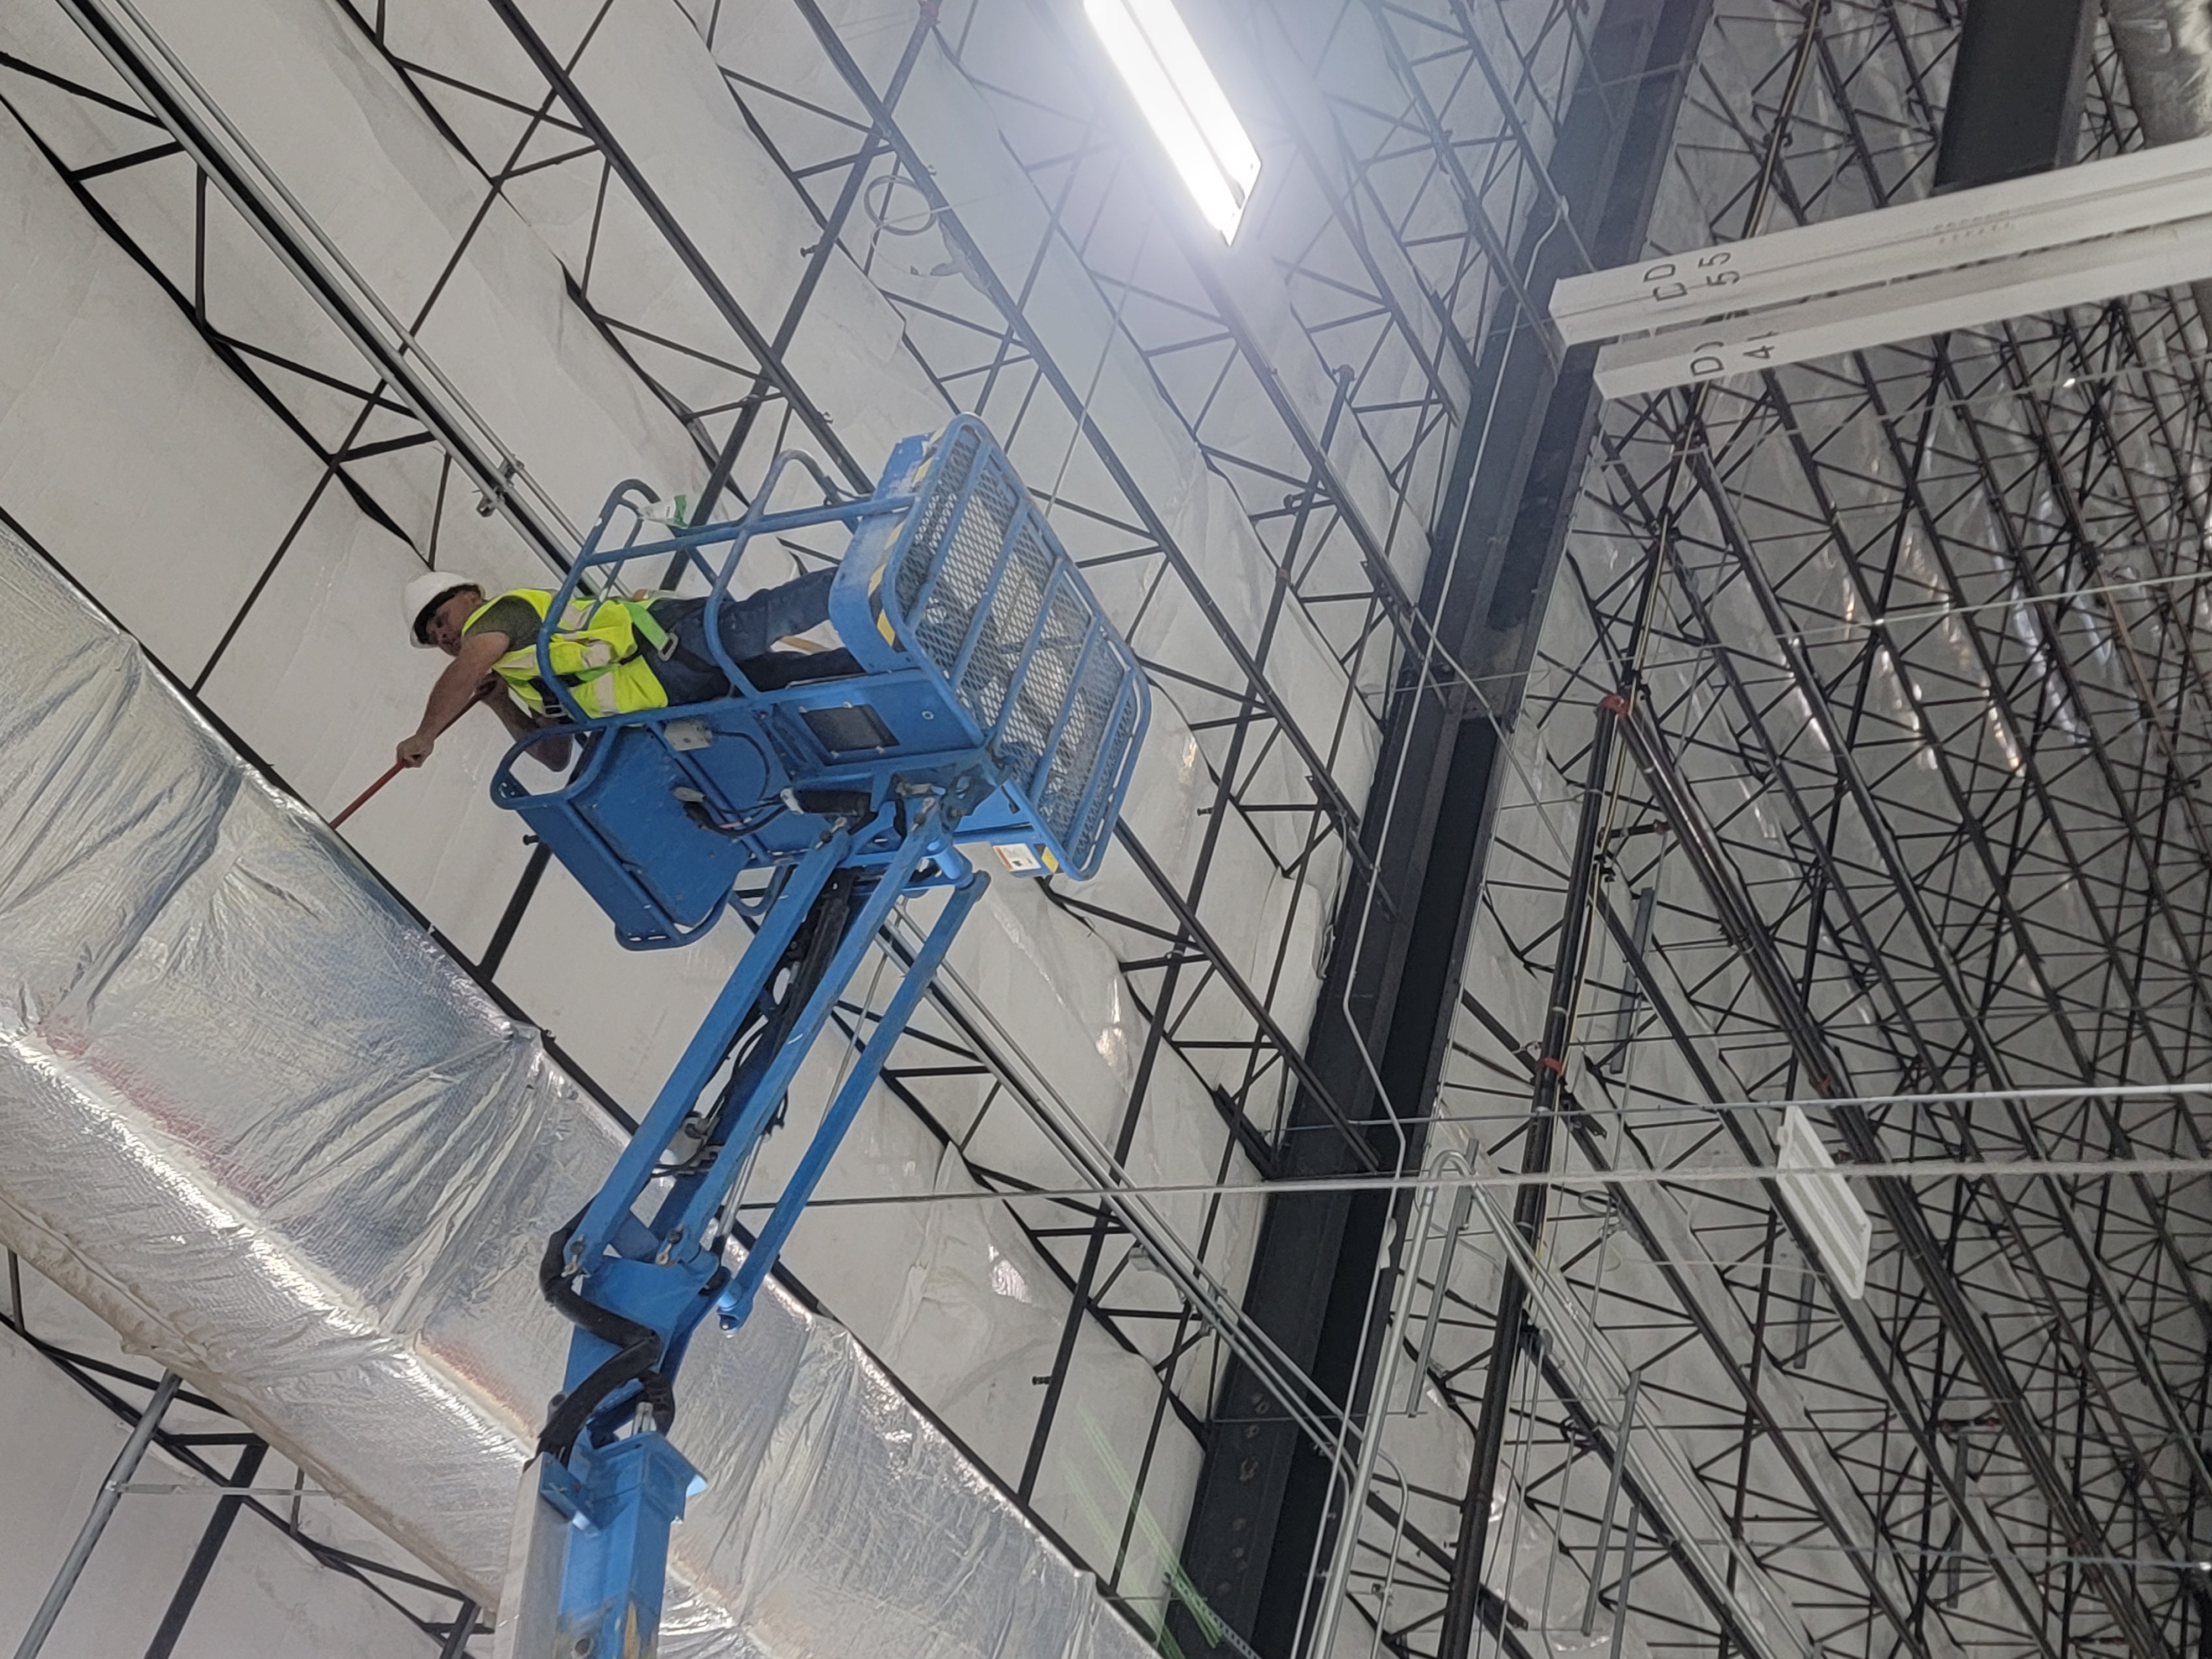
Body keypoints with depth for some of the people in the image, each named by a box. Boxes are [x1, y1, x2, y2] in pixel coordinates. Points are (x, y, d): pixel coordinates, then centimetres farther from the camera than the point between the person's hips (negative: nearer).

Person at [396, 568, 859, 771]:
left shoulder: (502, 611, 2)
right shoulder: (526, 681, 30)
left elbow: (470, 666, -19)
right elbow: (554, 755, 30)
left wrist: (424, 736, -9)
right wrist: (500, 705, 18)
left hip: (677, 639, -7)